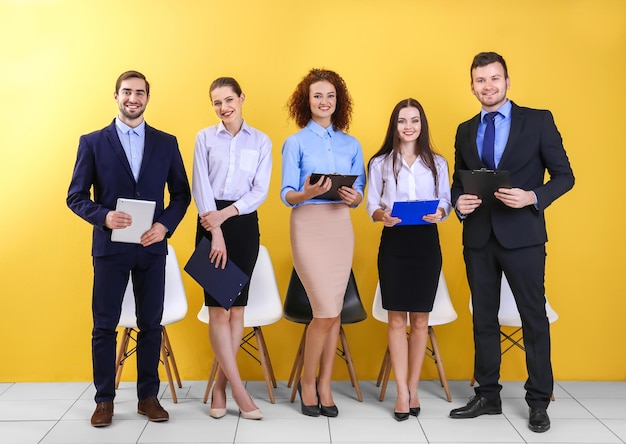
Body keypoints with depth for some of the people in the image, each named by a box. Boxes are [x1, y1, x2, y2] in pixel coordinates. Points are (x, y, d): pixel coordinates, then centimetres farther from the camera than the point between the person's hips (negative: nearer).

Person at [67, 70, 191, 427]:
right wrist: (104, 216, -17)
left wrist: (165, 225, -9)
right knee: (105, 325, 5)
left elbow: (181, 194, 8)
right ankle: (105, 400, 17)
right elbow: (76, 196, 1)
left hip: (152, 246, 1)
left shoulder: (166, 143, 7)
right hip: (110, 246, -1)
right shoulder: (93, 142, 3)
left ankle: (148, 396, 20)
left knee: (151, 324, 7)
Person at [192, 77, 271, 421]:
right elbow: (201, 187, -3)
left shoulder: (261, 142, 8)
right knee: (219, 308, -7)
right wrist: (216, 233, -13)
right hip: (210, 224, -1)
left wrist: (225, 214, -14)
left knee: (236, 308, 2)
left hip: (244, 224, 1)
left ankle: (220, 388, 12)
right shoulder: (205, 138, 6)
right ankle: (239, 392, -2)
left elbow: (260, 191, 0)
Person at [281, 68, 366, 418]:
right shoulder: (296, 143, 3)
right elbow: (287, 195, -3)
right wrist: (307, 193, -24)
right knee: (326, 311, -10)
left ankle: (325, 386, 16)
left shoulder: (351, 144, 13)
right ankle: (308, 382, 12)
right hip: (308, 226, -3)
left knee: (333, 311, 4)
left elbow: (359, 193, 12)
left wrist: (354, 197, -11)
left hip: (341, 226, 4)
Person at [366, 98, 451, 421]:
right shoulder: (380, 163, 5)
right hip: (393, 242, -1)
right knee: (396, 320, 0)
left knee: (420, 319, 6)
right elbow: (372, 204, 4)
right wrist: (381, 215, -18)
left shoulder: (437, 163, 8)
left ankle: (412, 389, 16)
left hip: (426, 242, 1)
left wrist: (439, 212, -15)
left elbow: (445, 201, 7)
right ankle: (403, 392, 6)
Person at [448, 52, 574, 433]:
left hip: (522, 234, -4)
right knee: (484, 318, 11)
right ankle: (488, 396, 23)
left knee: (534, 318, 3)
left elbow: (564, 175, -2)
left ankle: (539, 401, 17)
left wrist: (532, 197, -19)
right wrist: (459, 202, -6)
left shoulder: (538, 120, -1)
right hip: (479, 237, 4)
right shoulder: (465, 131, 11)